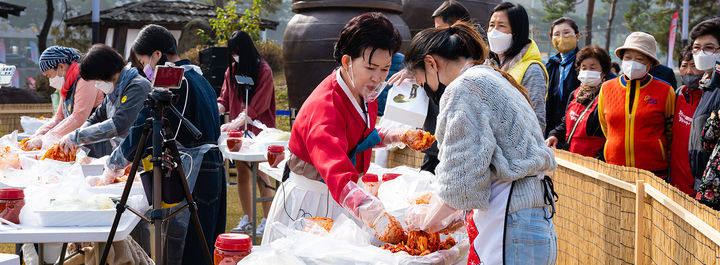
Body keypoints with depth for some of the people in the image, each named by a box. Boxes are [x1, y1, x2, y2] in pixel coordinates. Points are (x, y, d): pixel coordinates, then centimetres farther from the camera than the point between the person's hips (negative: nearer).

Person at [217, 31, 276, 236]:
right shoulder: (232, 70, 10)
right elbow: (224, 99, 11)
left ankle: (267, 220, 1)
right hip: (238, 131, 6)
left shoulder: (263, 71, -9)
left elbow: (257, 106, -14)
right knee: (242, 174, 7)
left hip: (259, 129, -6)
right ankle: (246, 220, 15)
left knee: (260, 174, -6)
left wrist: (234, 123, -20)